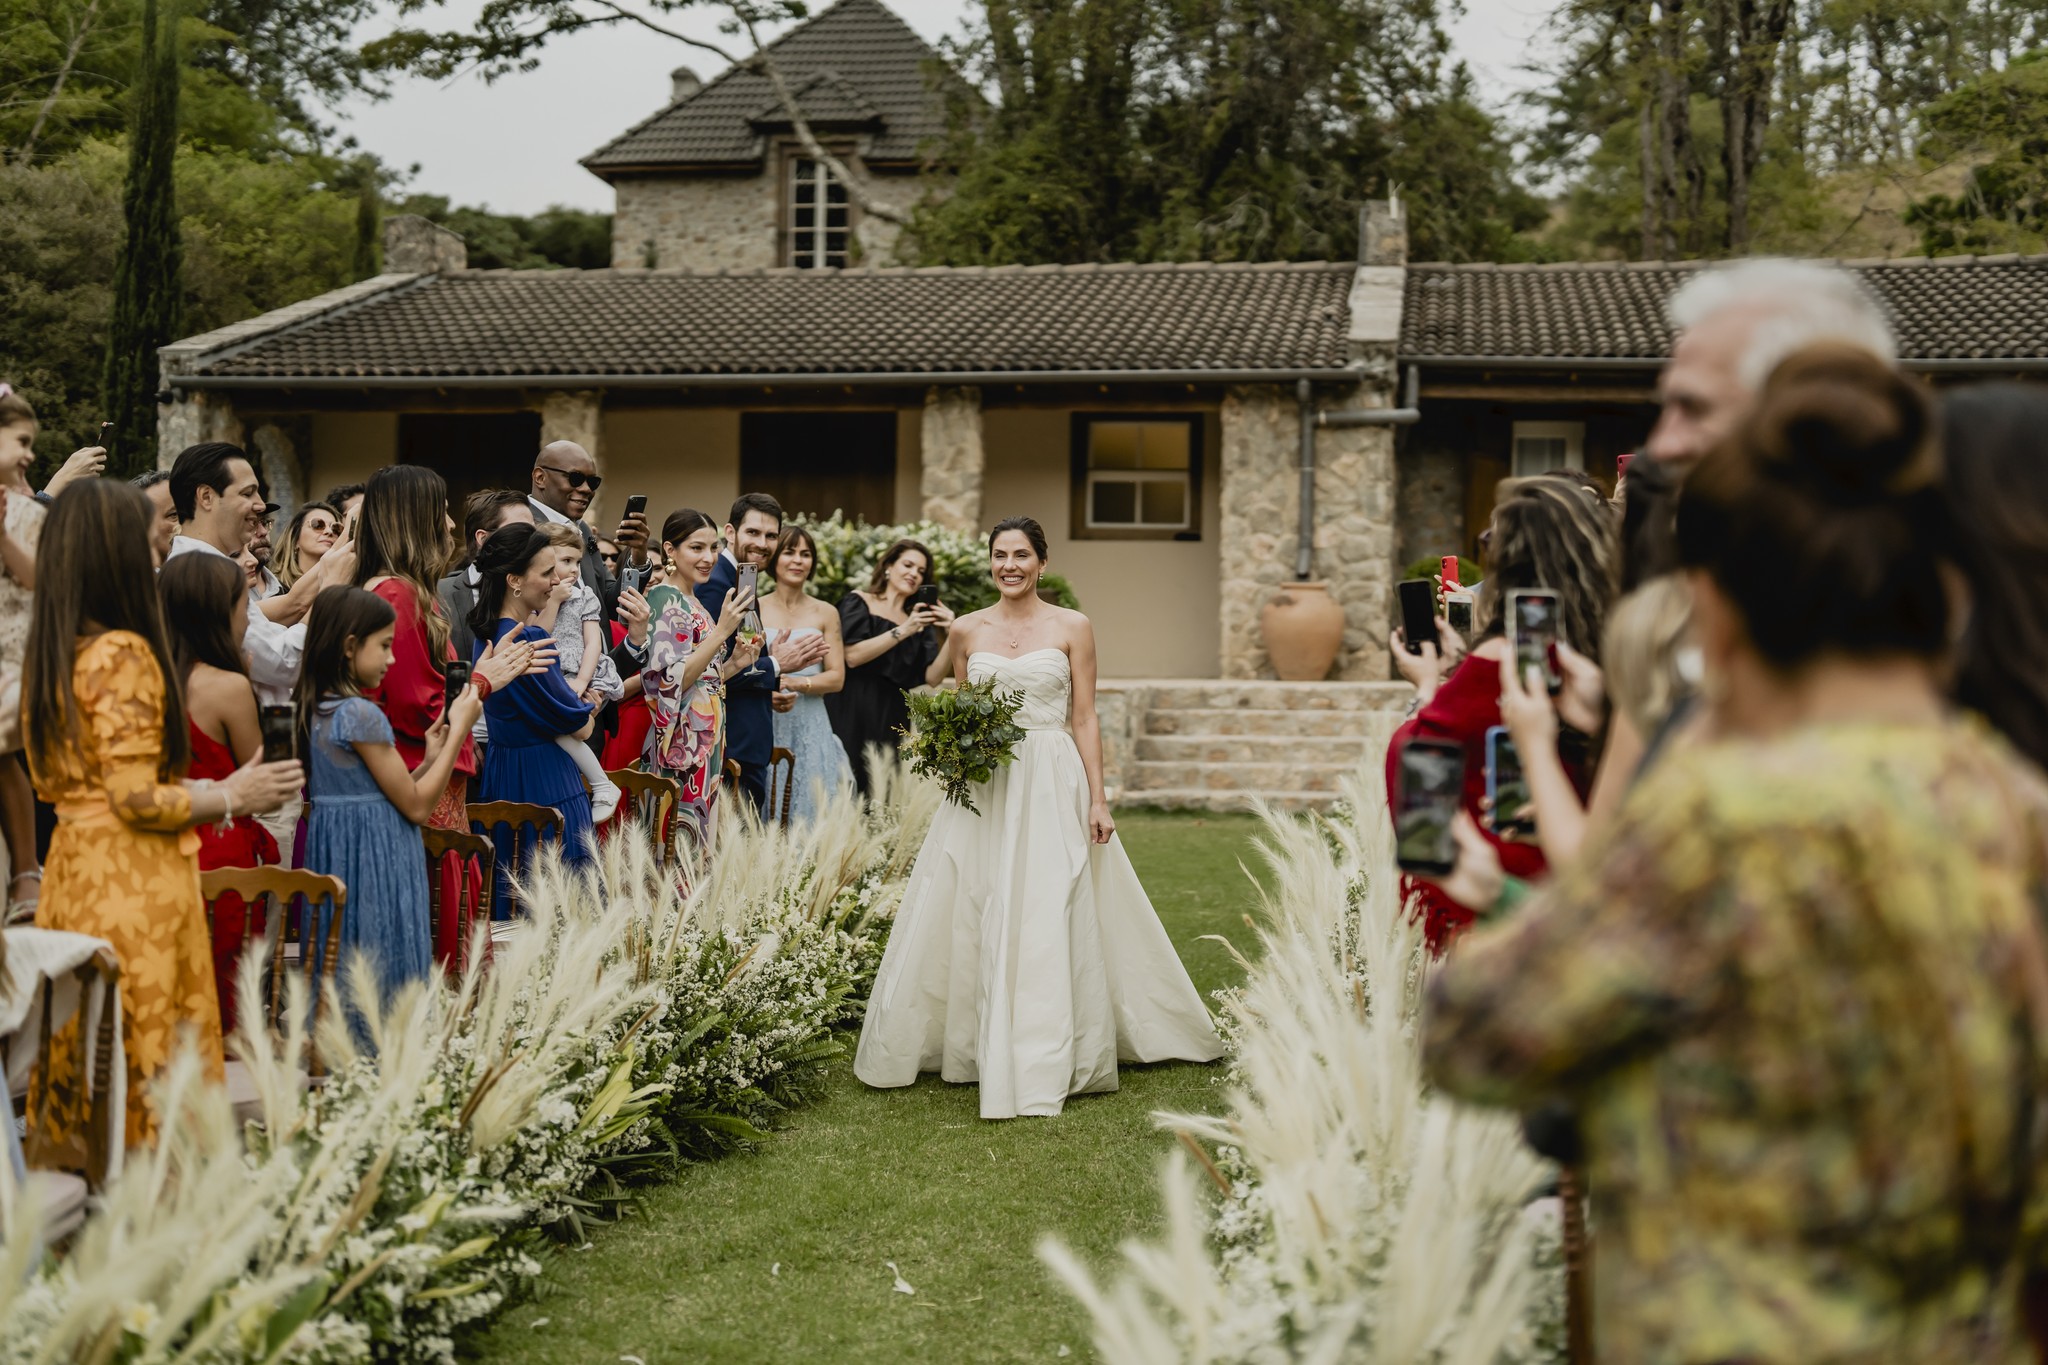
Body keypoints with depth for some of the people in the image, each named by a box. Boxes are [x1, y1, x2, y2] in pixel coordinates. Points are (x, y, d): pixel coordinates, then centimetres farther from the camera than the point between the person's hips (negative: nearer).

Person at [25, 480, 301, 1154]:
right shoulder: (124, 654, -16)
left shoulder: (48, 655, 10)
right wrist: (228, 797, -3)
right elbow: (137, 800, -18)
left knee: (82, 1049, 13)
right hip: (134, 886, -8)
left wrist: (192, 789, 20)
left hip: (71, 869, 9)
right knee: (146, 1056, -1)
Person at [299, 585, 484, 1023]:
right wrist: (459, 730, -7)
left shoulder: (317, 709, 10)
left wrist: (429, 758, 12)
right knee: (383, 987, -4)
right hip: (376, 864, -9)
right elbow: (417, 806, -12)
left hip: (333, 855, 9)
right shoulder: (361, 714, -17)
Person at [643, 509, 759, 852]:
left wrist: (734, 664, 7)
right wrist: (721, 631, -22)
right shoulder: (665, 600, -11)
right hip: (681, 745, -9)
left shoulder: (693, 602, 16)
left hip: (706, 743, 9)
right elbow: (672, 681, -20)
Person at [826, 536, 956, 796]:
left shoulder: (919, 621, 14)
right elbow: (853, 655, -13)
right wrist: (901, 631, -14)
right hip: (851, 716, -4)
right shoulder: (858, 603, 3)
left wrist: (951, 636, -9)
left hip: (891, 719, 4)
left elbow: (932, 677, 4)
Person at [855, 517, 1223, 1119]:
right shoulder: (967, 629, 9)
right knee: (976, 923, 3)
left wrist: (1098, 799, -5)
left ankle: (1047, 1064, 0)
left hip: (1052, 787, -3)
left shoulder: (1072, 628, 2)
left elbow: (1086, 719, 1)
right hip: (982, 788, 3)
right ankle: (980, 1047, 15)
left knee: (1049, 924, -5)